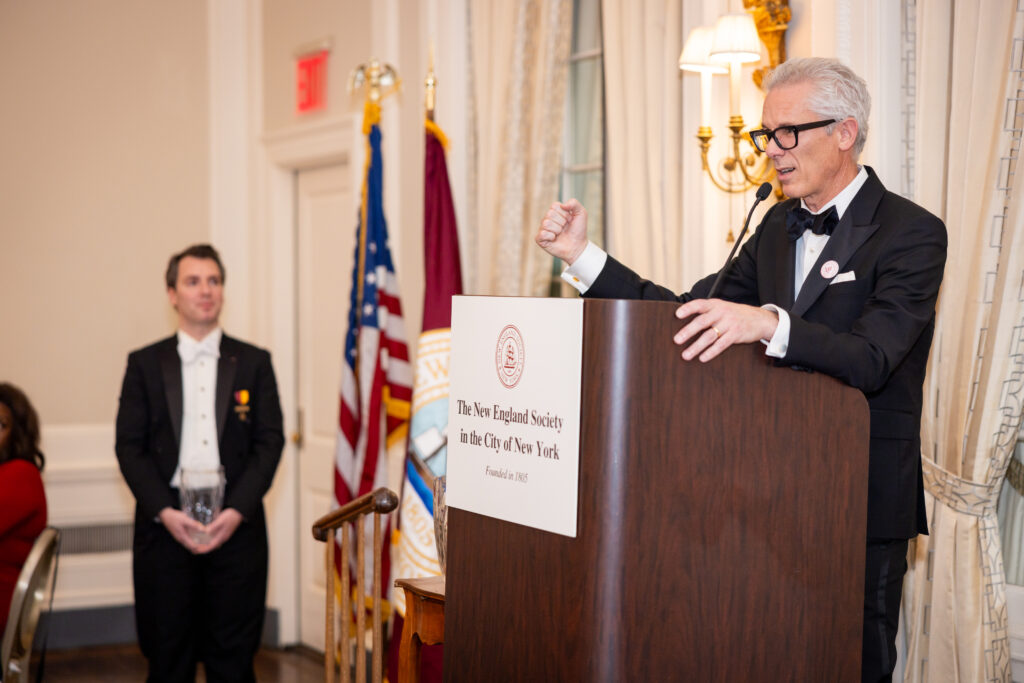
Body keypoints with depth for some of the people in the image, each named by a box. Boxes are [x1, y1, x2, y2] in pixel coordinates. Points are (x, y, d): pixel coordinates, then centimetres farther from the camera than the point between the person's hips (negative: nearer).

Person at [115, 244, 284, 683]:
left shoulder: (254, 362, 9)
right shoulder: (145, 363, 8)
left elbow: (269, 442, 3)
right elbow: (129, 446, 3)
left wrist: (236, 511, -10)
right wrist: (166, 512, -10)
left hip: (236, 525, 0)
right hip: (164, 526, 0)